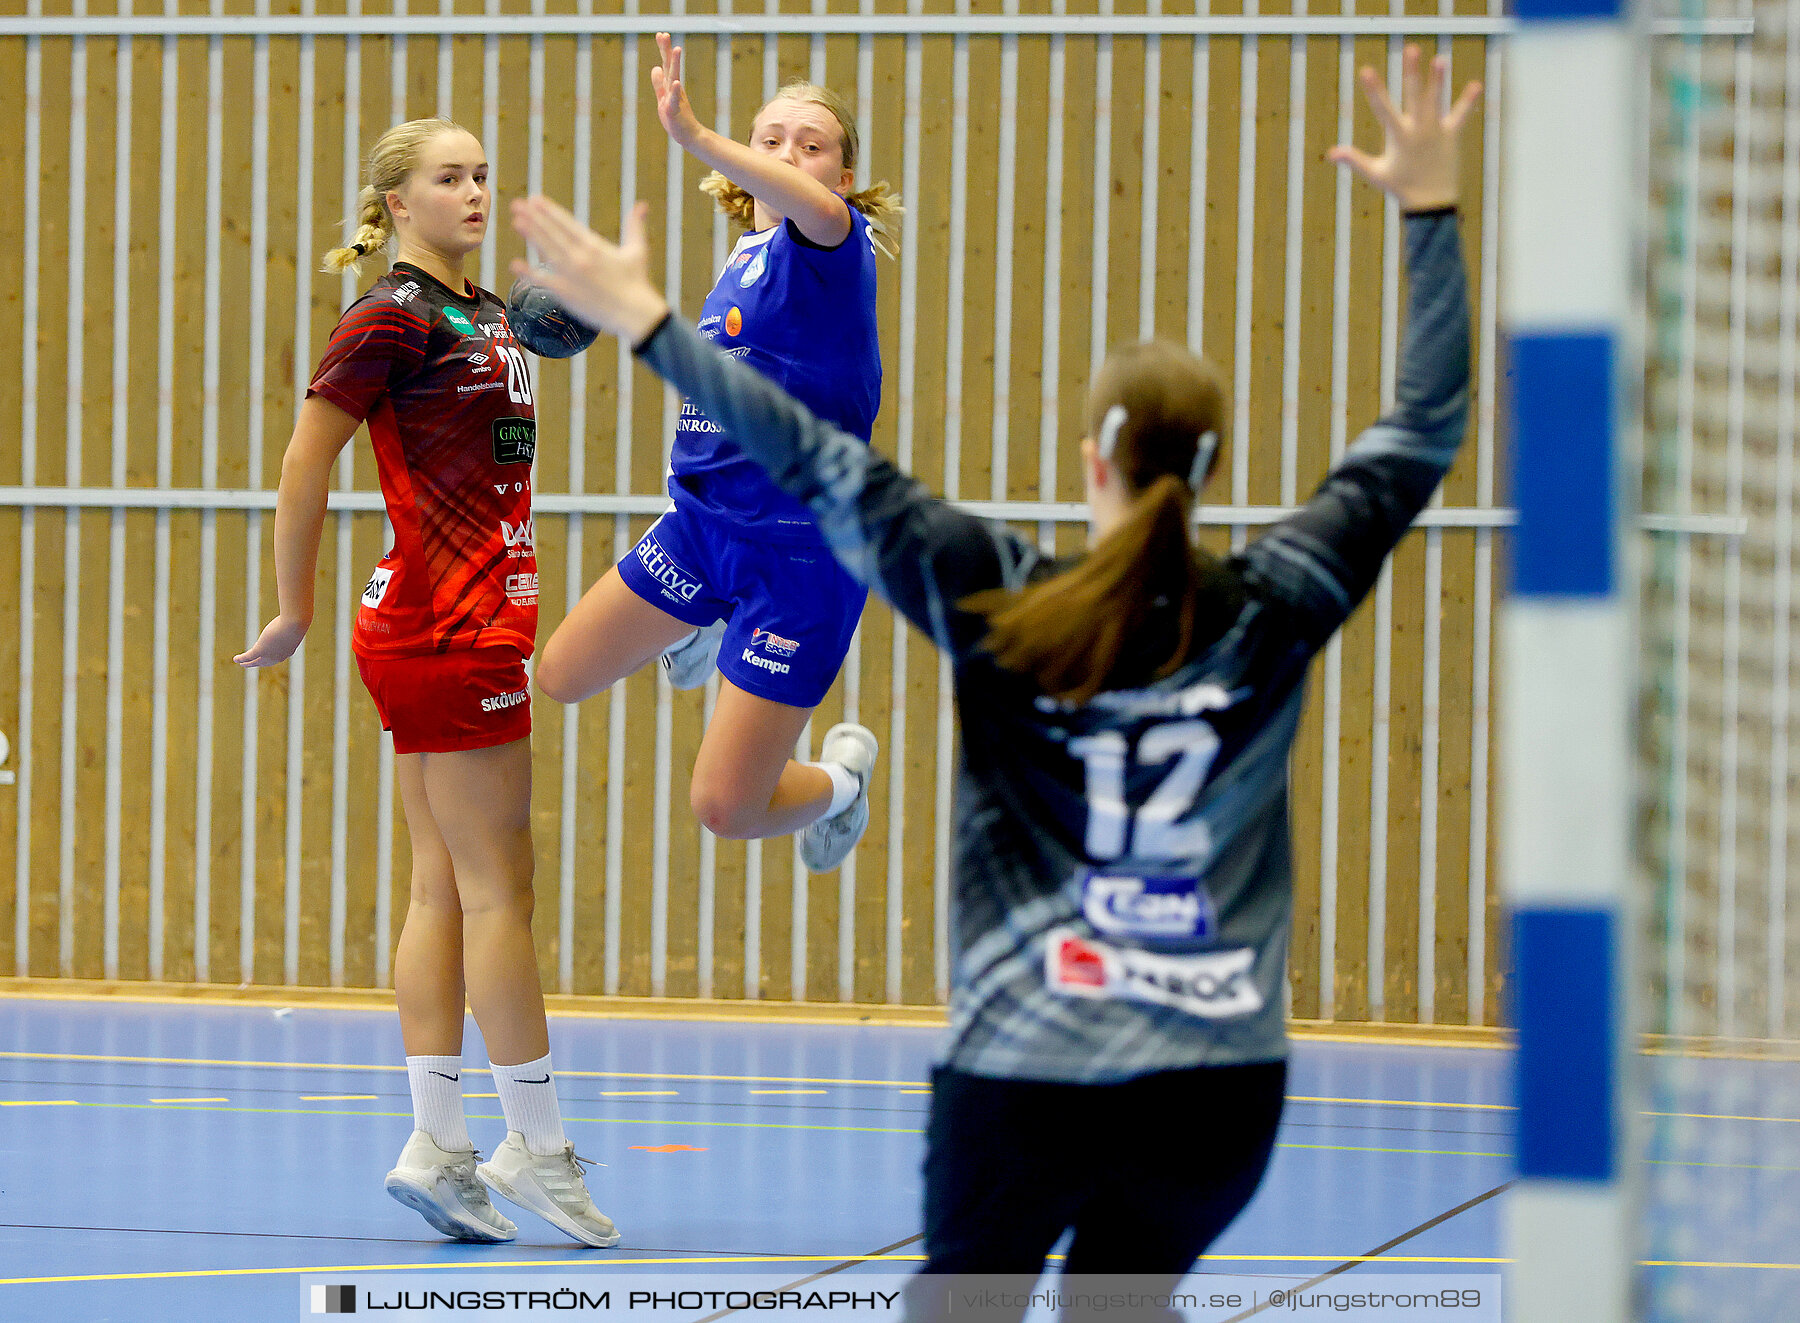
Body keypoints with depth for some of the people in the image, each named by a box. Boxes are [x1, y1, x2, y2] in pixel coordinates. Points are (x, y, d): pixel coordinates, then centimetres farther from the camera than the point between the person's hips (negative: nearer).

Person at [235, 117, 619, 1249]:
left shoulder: (489, 318, 15)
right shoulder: (396, 318, -10)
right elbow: (306, 463, -9)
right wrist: (296, 612, -5)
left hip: (476, 625, 9)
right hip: (446, 629, -9)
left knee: (446, 890, 7)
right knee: (499, 887, -5)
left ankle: (437, 1145, 9)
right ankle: (538, 1147, -1)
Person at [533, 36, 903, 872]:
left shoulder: (834, 246, -16)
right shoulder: (747, 257, 9)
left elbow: (822, 210, -43)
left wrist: (695, 137, -54)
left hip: (800, 551, -8)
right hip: (700, 523, 8)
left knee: (724, 808, -5)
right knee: (561, 678, 17)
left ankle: (840, 777, 28)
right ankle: (702, 632, 44)